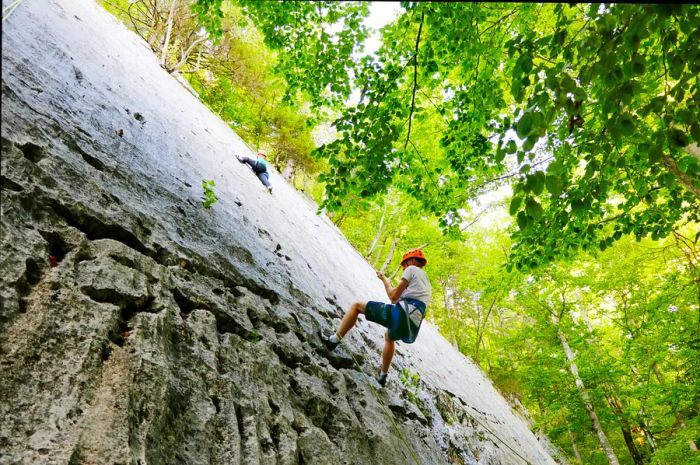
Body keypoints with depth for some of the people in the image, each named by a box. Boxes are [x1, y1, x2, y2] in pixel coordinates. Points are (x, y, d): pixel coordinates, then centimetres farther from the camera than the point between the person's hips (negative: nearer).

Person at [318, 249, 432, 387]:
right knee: (389, 336, 42)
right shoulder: (427, 285, 30)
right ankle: (382, 376, 44)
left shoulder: (412, 269, 7)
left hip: (401, 315, -8)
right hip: (411, 329, 8)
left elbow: (394, 297, 0)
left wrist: (385, 281, 19)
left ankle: (334, 339, -2)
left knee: (356, 306, 5)